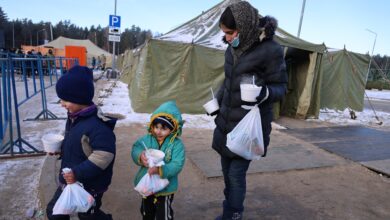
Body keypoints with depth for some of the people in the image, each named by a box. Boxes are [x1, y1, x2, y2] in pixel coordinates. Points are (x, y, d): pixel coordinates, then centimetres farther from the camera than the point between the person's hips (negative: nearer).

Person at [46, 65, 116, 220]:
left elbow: (103, 156, -32)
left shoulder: (97, 125, -32)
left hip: (89, 185, -9)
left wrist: (78, 173, -29)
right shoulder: (73, 118, 0)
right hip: (69, 181, 9)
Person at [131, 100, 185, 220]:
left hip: (165, 188, -4)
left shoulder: (177, 144, -21)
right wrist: (140, 156, -37)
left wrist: (160, 170, -42)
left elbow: (177, 165, -28)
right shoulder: (147, 139, -9)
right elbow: (135, 149, -14)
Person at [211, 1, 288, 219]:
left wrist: (263, 93, -29)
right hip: (227, 122, 7)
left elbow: (281, 86, -9)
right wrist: (217, 101, 17)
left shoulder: (270, 50, -15)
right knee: (227, 172, 16)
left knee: (237, 174, -1)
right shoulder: (233, 48, 5)